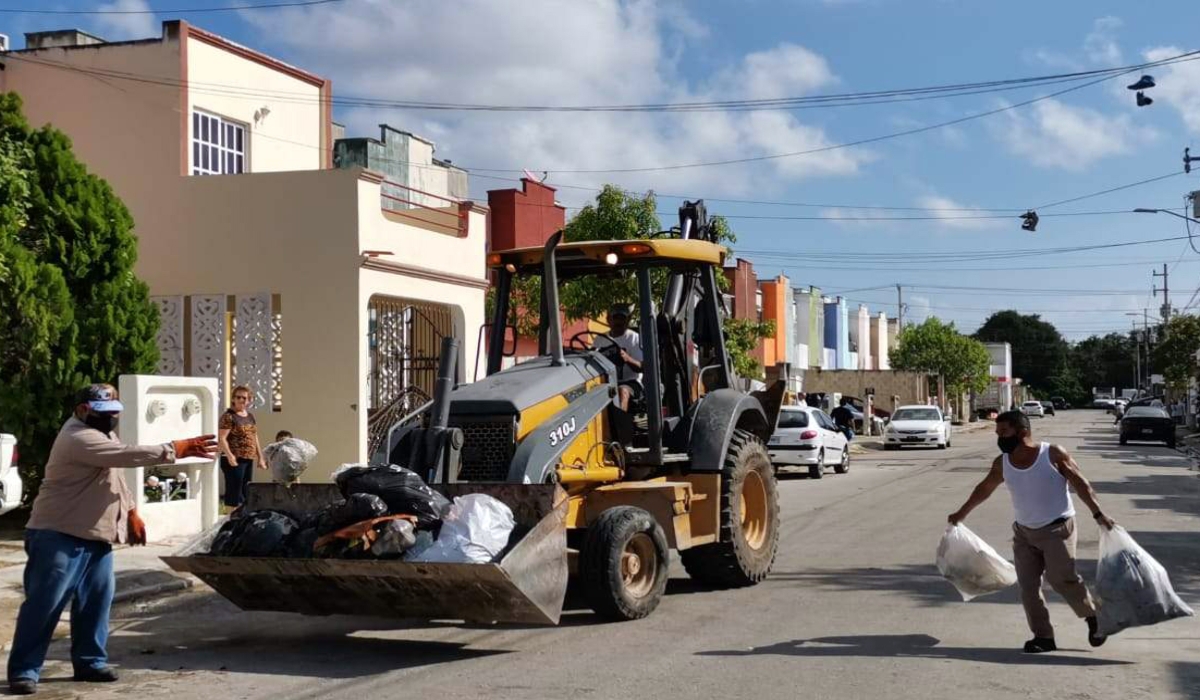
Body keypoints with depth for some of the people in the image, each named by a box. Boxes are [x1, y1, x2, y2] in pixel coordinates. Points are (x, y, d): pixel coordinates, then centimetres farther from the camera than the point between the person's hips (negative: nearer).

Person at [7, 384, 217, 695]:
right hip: (59, 535, -10)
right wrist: (177, 449, -29)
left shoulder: (99, 434, 14)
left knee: (95, 600, 9)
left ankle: (90, 662, 17)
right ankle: (24, 670, -3)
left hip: (96, 536, 10)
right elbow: (128, 455, -29)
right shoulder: (79, 438, -20)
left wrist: (132, 513, 15)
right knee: (44, 602, -8)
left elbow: (116, 475, 24)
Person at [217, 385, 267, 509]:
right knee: (235, 492, -8)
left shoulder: (250, 416, 16)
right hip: (234, 461, -8)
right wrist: (229, 455, -29)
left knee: (246, 493, 13)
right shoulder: (228, 416, -7)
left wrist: (260, 458, 19)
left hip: (249, 460, 8)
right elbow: (222, 438, -16)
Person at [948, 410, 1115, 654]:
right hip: (1024, 533, 5)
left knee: (1062, 579, -12)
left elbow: (1080, 484, -8)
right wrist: (962, 513, 27)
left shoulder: (1053, 454, -11)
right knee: (1027, 585, -1)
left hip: (1057, 529, -5)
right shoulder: (1002, 463, 2)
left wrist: (1099, 514, -16)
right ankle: (1043, 636, 6)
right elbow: (984, 489, 19)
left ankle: (1093, 616, 12)